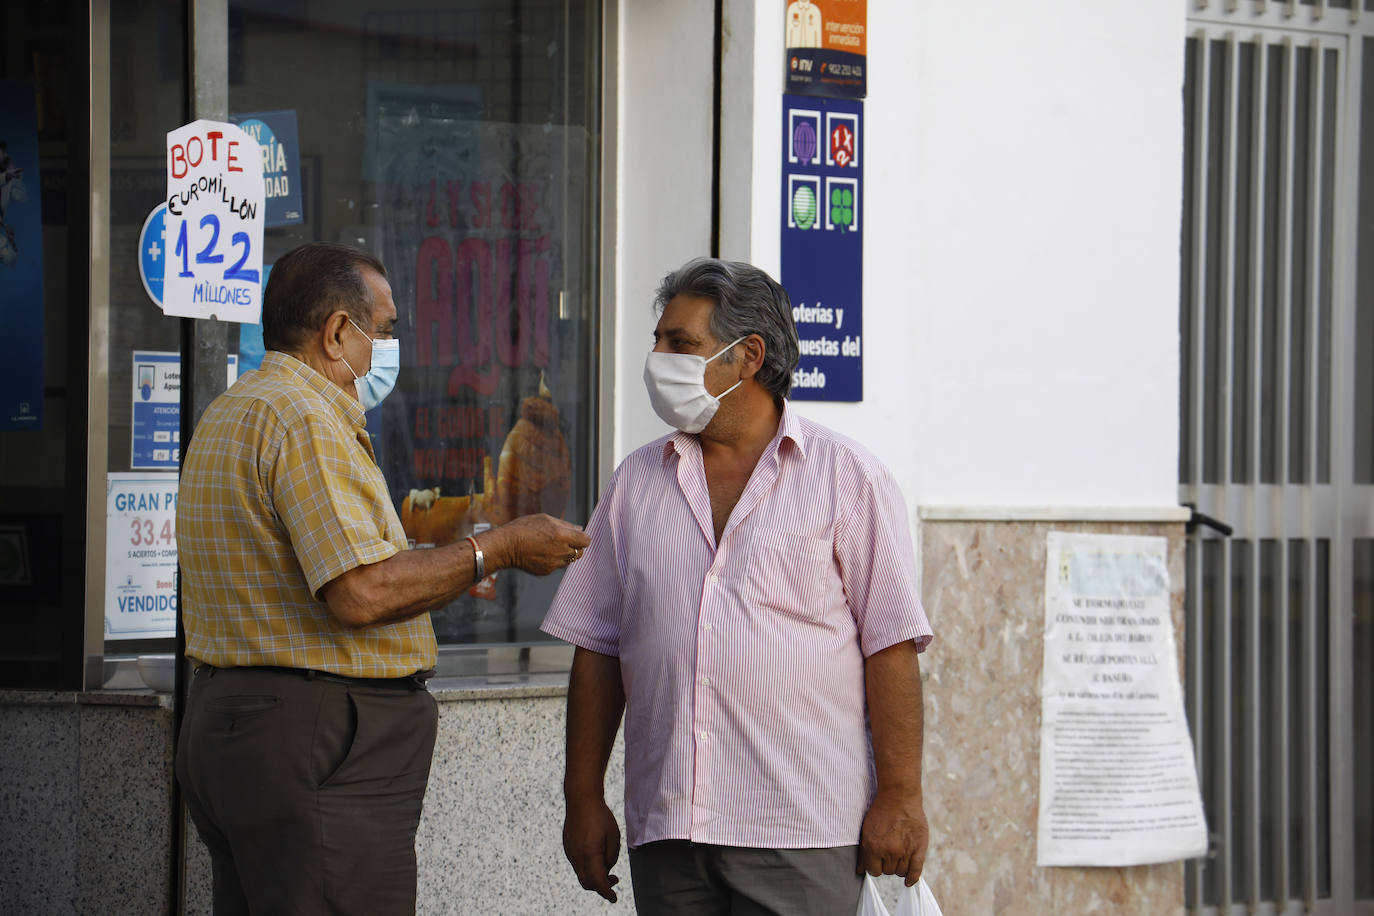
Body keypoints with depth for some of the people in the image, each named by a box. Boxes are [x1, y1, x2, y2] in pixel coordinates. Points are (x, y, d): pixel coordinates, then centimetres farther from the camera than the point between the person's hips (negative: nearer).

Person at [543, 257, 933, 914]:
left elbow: (891, 646, -2)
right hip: (666, 829, 4)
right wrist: (583, 799, 9)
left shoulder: (846, 478, 2)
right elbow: (597, 650, 14)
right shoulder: (636, 484, 14)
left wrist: (900, 797, -8)